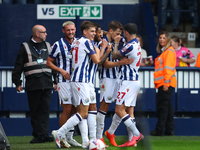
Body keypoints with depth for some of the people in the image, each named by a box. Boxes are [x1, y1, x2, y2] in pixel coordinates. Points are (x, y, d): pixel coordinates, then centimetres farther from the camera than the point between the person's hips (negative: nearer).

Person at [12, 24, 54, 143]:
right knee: (35, 111, 0)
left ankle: (44, 134, -6)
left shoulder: (47, 46, 16)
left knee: (45, 109, -5)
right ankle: (38, 135, 4)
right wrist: (17, 83, 0)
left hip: (47, 84, 2)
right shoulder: (25, 47, 5)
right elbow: (18, 67, 5)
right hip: (32, 84, -2)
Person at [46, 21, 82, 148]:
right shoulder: (58, 45, -4)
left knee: (74, 109, 7)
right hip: (64, 81, -5)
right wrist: (61, 70, -13)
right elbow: (49, 62, 0)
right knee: (67, 109, -10)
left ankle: (70, 137, 16)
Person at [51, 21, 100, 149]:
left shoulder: (76, 42, 16)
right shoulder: (86, 42, -10)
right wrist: (97, 50, 9)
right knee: (83, 113, -10)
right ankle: (59, 133, -12)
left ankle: (85, 141, 9)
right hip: (81, 80, -10)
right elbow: (96, 60, -9)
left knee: (82, 112, 10)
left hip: (75, 79, 10)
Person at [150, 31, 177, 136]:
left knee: (162, 107, -9)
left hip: (166, 83, -10)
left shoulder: (169, 51, -9)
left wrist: (166, 82, -20)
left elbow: (168, 68, -16)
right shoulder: (163, 51, 21)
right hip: (162, 84, 10)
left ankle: (159, 130, -9)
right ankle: (169, 130, 13)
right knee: (167, 107, 10)